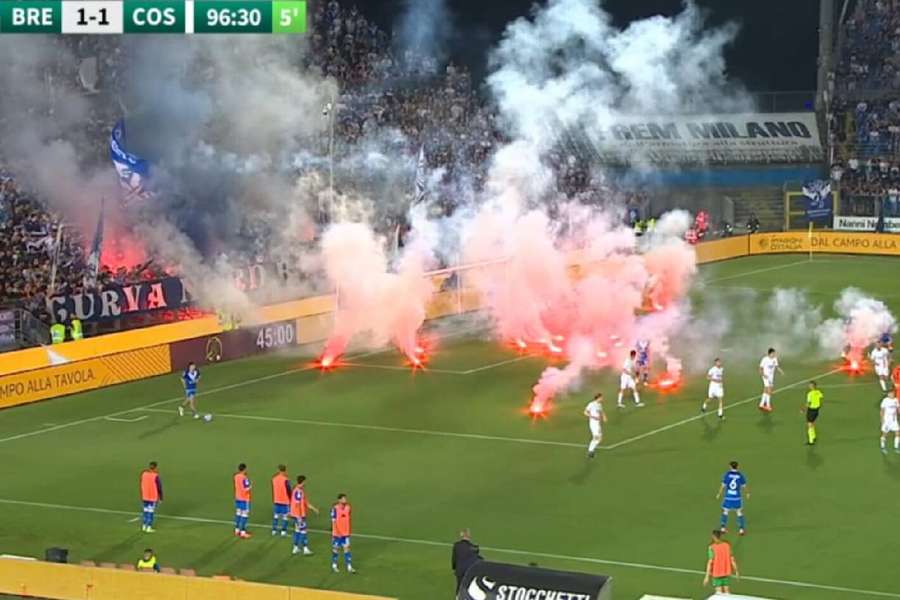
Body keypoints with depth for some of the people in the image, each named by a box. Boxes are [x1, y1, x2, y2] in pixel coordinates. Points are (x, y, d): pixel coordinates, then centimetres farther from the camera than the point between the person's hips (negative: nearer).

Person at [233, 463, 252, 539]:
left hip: (237, 498, 8)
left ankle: (237, 530, 24)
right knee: (244, 515, -4)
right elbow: (246, 489, -25)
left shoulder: (236, 476, 3)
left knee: (238, 514, 17)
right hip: (244, 499, -8)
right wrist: (250, 487, -3)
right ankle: (243, 533, -4)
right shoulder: (244, 478, -23)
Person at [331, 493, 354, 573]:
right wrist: (336, 532, -18)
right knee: (335, 548, 10)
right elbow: (333, 521, -14)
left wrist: (348, 530, 15)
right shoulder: (335, 508, -15)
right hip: (337, 533, -4)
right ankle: (334, 565, 25)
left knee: (347, 548, 0)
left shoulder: (348, 507, 1)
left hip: (346, 533, 4)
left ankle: (349, 567, 0)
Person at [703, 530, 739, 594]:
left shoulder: (712, 548, -13)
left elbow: (710, 562, -16)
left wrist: (707, 577, -14)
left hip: (716, 573, -4)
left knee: (719, 591, 0)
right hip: (727, 573, 4)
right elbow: (732, 559, 1)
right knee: (727, 591, 11)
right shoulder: (727, 545, -2)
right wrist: (736, 571, 11)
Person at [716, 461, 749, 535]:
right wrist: (748, 493, 22)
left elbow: (723, 485, -8)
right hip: (737, 498, 0)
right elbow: (744, 486, 3)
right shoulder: (740, 475, -6)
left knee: (725, 511, 18)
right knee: (739, 512, 15)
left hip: (728, 497, 0)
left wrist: (719, 494, 5)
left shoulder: (727, 474, -9)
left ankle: (723, 528, 16)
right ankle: (741, 529, 9)